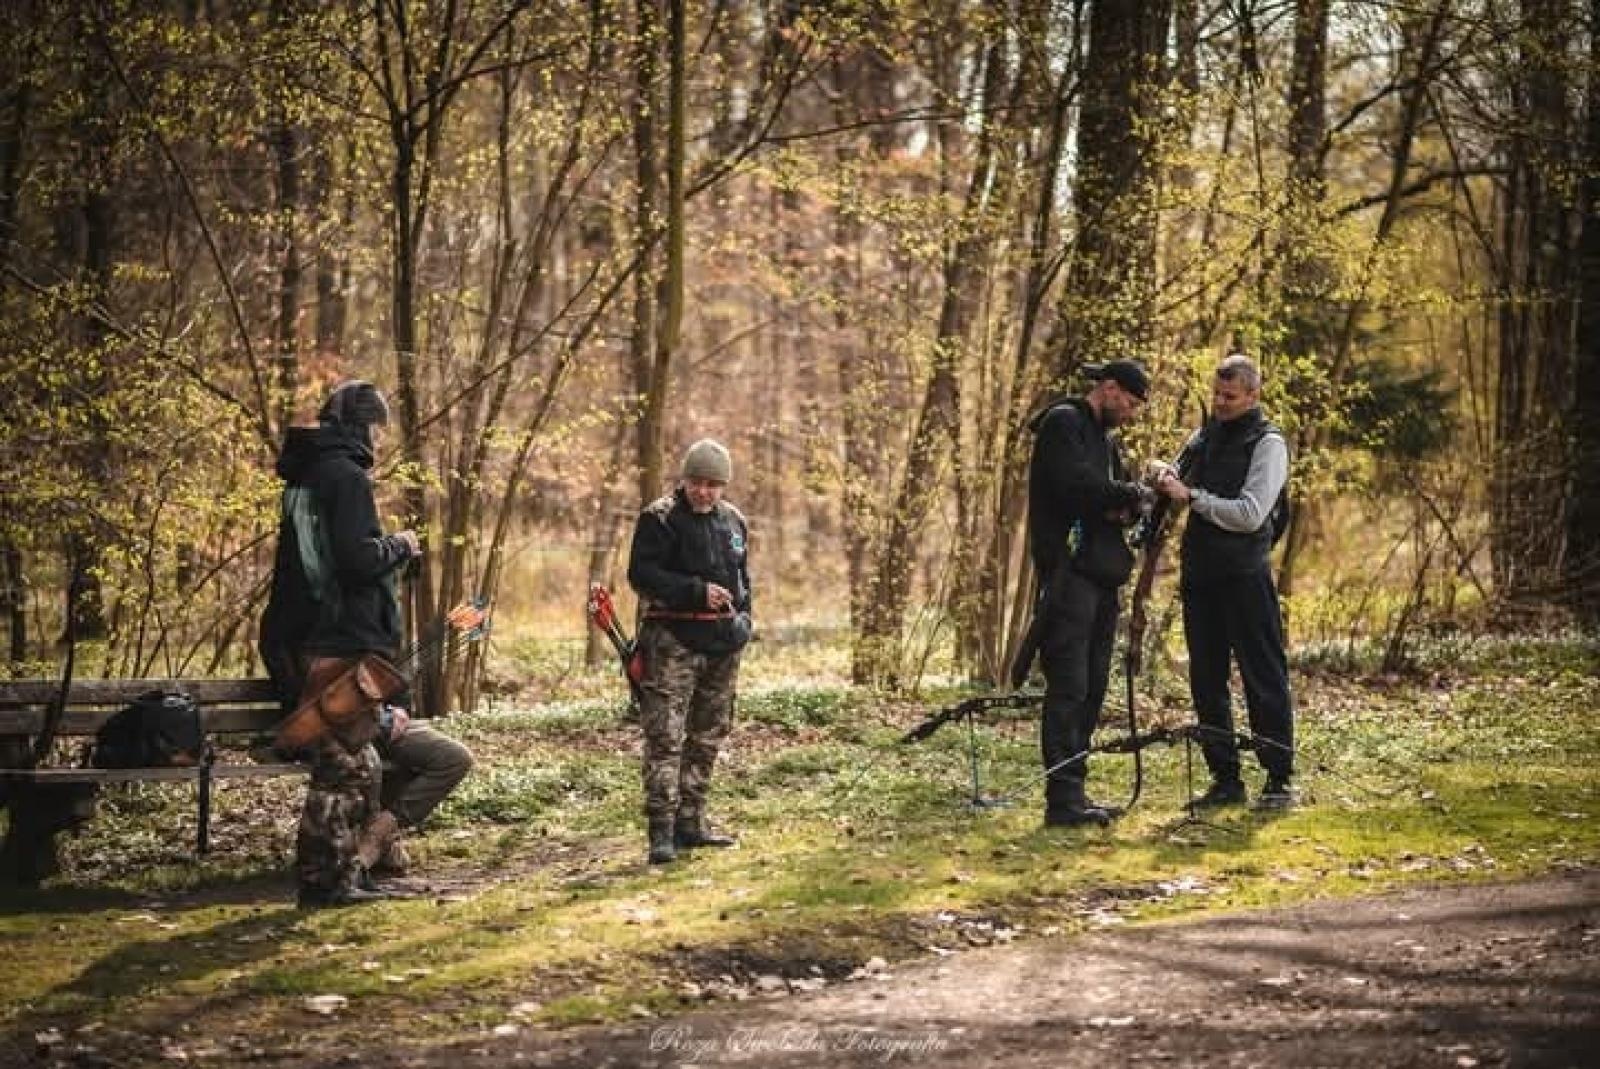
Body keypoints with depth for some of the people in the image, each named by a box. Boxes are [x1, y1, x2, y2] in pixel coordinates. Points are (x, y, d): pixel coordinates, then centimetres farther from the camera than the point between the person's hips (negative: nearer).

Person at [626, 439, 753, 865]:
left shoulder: (733, 521, 12)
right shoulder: (660, 518, -8)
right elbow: (641, 574, -15)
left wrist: (742, 617, 10)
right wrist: (697, 592, -21)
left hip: (722, 645, 7)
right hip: (673, 641, -7)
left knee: (708, 736, 12)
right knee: (665, 737, -12)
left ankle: (690, 821, 21)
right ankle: (661, 831, -14)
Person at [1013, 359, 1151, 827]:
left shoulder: (1105, 439, 23)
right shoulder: (1063, 423, -6)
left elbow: (1116, 499, 20)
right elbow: (1077, 486, -19)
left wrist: (1126, 504, -4)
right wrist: (1132, 495, -6)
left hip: (1101, 577, 10)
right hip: (1068, 573, -9)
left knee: (1092, 688, 9)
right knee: (1069, 688, -12)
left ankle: (1073, 793, 13)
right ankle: (1062, 799, -14)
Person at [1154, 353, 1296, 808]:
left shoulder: (1267, 444, -6)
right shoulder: (1203, 437, 13)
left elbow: (1249, 514, -16)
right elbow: (1181, 487, 24)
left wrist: (1191, 495, -16)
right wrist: (1166, 480, 1)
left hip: (1245, 578, -7)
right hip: (1199, 574, 7)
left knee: (1265, 679, -2)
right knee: (1206, 681, 8)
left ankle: (1280, 779, 3)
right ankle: (1226, 779, 15)